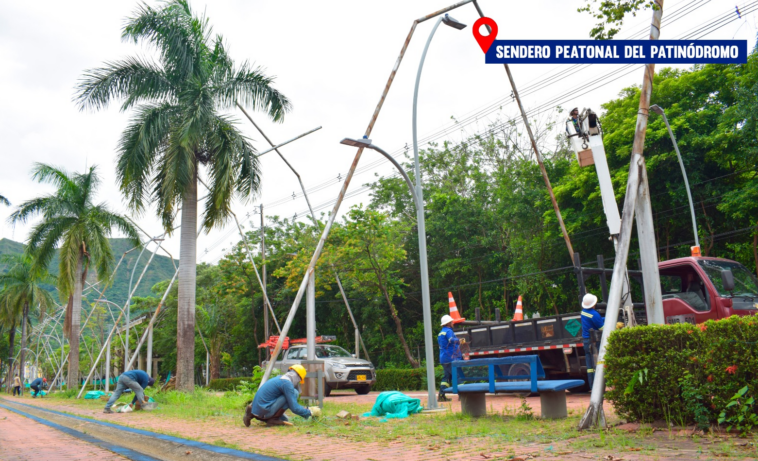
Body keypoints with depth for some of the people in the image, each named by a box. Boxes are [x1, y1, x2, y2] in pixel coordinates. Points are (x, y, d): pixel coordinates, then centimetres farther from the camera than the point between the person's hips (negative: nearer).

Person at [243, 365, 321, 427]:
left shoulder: (279, 378, 17)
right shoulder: (287, 383, -13)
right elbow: (294, 408, -14)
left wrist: (306, 409, 27)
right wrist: (310, 412, -1)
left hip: (256, 409, 10)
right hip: (265, 410, -10)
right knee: (294, 393, -12)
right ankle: (273, 419, -8)